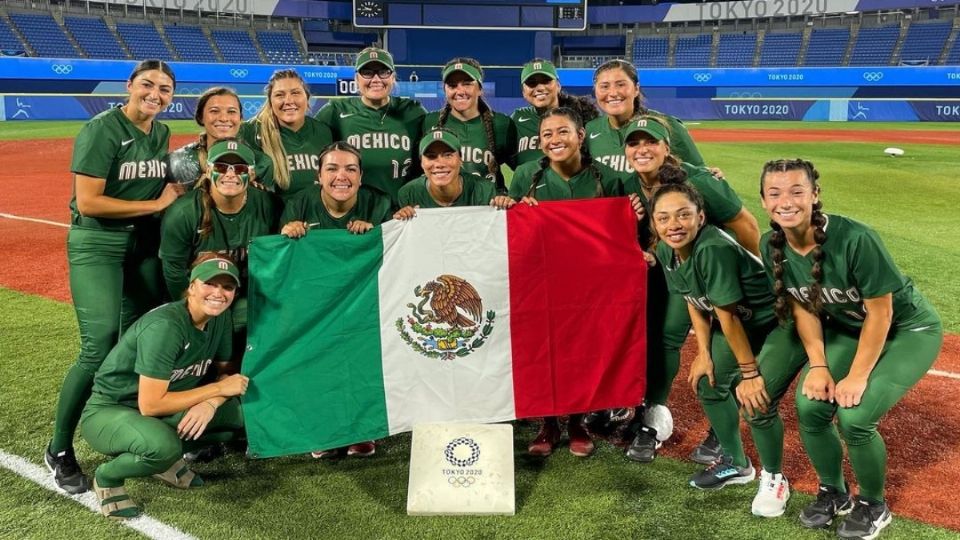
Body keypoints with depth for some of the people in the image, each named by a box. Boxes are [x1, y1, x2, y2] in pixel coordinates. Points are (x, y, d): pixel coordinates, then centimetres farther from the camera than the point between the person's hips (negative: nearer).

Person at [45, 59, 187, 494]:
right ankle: (59, 449, 6)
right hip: (97, 246, -7)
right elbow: (87, 202, -19)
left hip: (145, 245, 7)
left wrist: (177, 189, 0)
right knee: (101, 349, -11)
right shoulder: (101, 130, -13)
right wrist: (154, 204, -14)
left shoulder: (161, 133, 9)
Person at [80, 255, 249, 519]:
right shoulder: (164, 326, -28)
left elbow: (226, 374, 2)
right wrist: (217, 389, -23)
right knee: (162, 445, -38)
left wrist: (210, 403, -21)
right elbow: (150, 405, -29)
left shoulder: (220, 319, -6)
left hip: (163, 410, 7)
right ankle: (106, 478, -5)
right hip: (109, 411, -7)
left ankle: (170, 454, 8)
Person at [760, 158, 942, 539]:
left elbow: (880, 313, -23)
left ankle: (873, 506, 10)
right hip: (844, 327, 5)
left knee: (853, 416, -20)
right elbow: (803, 308, -3)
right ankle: (834, 492, 17)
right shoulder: (772, 246, -16)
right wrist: (818, 365, -11)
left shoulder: (856, 240, -33)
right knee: (809, 407, -11)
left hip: (907, 331, -5)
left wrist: (857, 377, -20)